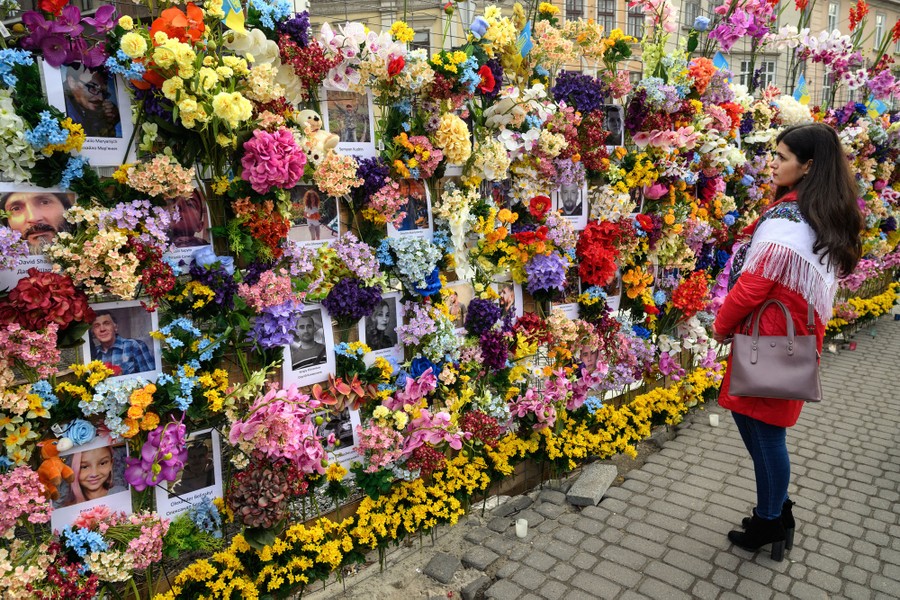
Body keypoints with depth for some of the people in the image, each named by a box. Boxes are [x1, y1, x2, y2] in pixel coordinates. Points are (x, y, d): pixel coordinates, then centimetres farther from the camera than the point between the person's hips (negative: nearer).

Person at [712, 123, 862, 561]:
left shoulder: (786, 220, -21)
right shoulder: (829, 221, 8)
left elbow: (752, 285, -20)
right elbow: (819, 287, 15)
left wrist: (721, 326, -3)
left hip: (768, 339, -9)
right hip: (798, 336, 9)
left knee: (762, 431, 5)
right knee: (765, 429, 18)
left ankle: (770, 524, 21)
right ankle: (776, 512, 31)